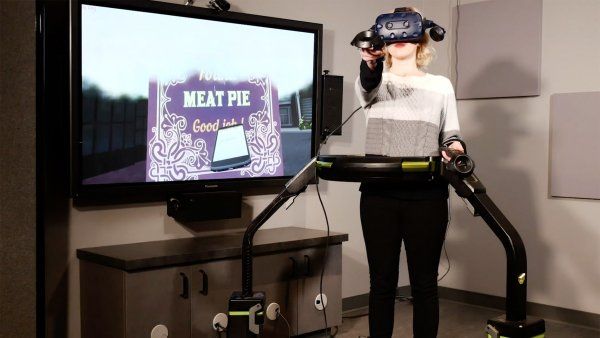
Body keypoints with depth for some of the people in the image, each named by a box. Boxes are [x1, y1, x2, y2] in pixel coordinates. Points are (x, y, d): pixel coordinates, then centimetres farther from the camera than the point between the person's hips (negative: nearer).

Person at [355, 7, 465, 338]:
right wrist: (370, 63, -39)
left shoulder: (441, 85, 13)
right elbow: (368, 88, -16)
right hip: (379, 194, 0)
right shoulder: (373, 82, 9)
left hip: (427, 195, 0)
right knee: (381, 282, 5)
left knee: (424, 283, 4)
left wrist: (454, 146, -12)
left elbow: (450, 135, 12)